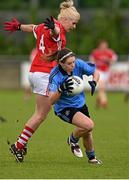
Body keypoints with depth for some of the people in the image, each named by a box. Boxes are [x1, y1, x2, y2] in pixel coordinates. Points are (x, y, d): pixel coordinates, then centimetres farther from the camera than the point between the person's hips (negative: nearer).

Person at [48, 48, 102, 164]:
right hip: (64, 107, -5)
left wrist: (93, 82, -21)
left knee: (87, 132, 13)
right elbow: (51, 100, -33)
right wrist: (61, 89, -49)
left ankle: (91, 157, 42)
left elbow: (95, 72, 0)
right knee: (88, 125, -25)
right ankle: (73, 140, 6)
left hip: (80, 103, 5)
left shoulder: (78, 64, -17)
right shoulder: (55, 76, -28)